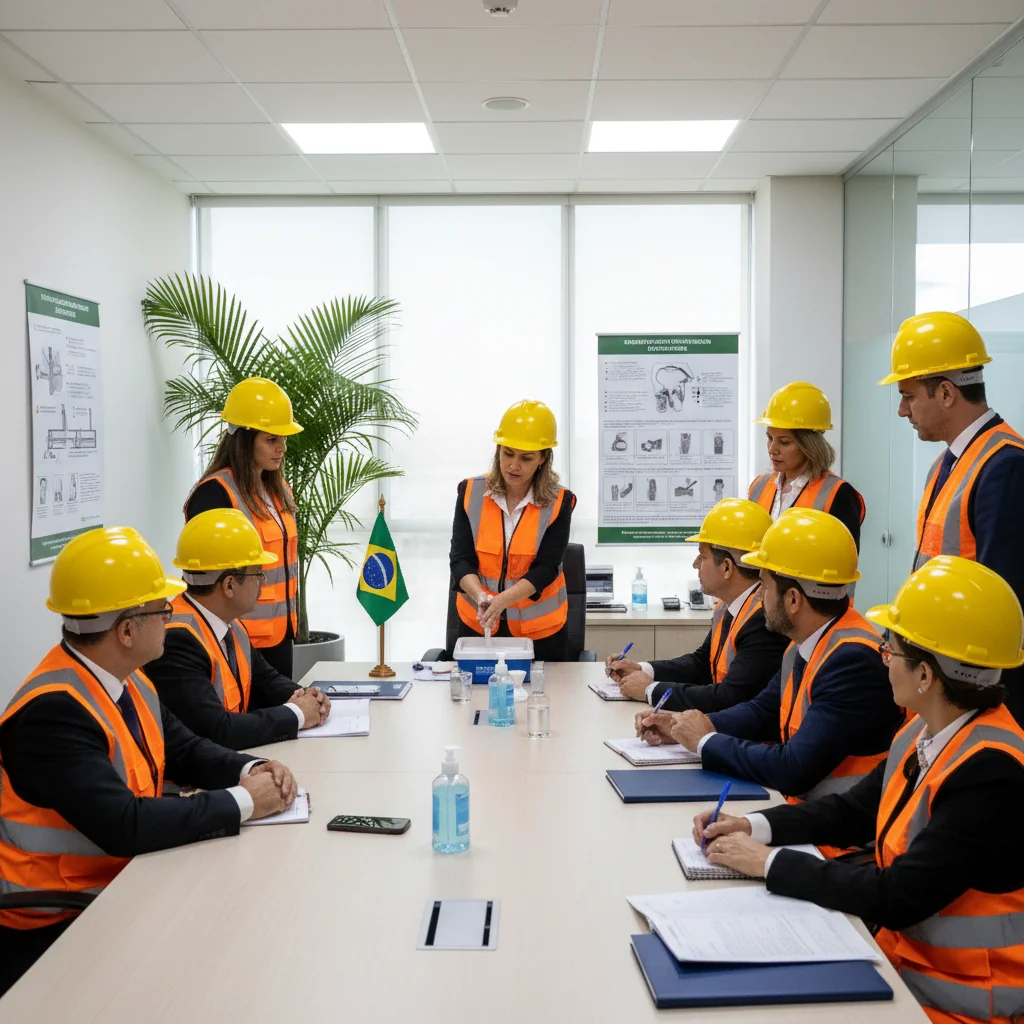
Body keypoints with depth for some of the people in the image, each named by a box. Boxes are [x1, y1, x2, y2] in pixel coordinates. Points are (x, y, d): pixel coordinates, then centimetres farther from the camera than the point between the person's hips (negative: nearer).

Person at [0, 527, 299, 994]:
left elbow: (185, 750, 12)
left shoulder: (126, 679, 3)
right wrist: (240, 802, -23)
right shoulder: (52, 711, -26)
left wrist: (251, 771, -7)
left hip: (126, 881, 8)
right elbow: (123, 826, -32)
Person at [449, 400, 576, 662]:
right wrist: (480, 596, -30)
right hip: (477, 623, 2)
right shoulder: (471, 493, -5)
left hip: (539, 629, -1)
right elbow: (461, 559, -10)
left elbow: (546, 568, -16)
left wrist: (502, 600, -31)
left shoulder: (558, 503, -9)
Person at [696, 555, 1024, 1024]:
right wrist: (755, 826, -2)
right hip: (902, 957, 7)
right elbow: (855, 809, 11)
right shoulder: (924, 732, 0)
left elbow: (897, 897, -27)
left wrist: (770, 862, -19)